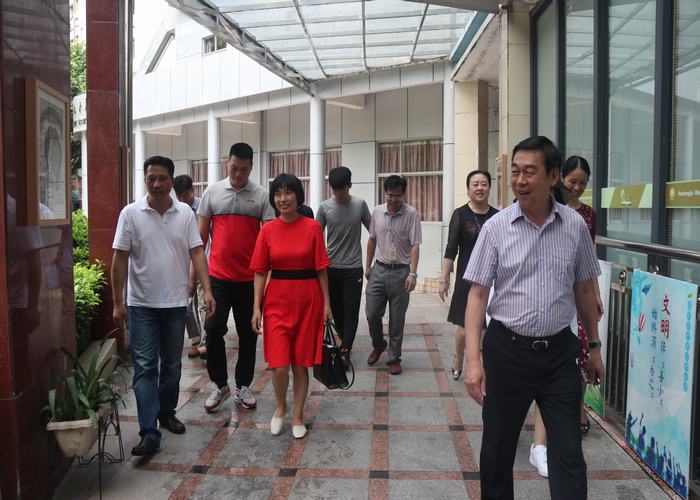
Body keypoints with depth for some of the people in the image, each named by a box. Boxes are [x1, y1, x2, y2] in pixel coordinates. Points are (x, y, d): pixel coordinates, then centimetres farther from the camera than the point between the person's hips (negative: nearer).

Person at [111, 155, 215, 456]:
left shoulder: (185, 213, 1)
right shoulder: (131, 213, -4)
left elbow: (197, 253, -1)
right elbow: (120, 259, -3)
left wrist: (207, 290, -12)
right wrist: (118, 301, -6)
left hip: (176, 303, 2)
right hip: (142, 304, -2)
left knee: (172, 364, 14)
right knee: (145, 367, -3)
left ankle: (166, 412, 32)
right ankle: (149, 432, -2)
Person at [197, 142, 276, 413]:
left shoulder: (261, 196, 0)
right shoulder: (212, 192, 4)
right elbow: (201, 234, 7)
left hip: (249, 278, 0)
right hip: (218, 276, 1)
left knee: (248, 334, 9)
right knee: (213, 330, 0)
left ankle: (243, 386, 25)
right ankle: (220, 385, 18)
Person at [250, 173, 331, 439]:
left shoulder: (312, 227, -3)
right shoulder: (268, 230, 1)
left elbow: (321, 268, 1)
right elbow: (260, 271, 2)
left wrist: (326, 302, 0)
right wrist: (257, 307, -2)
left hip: (307, 300, 0)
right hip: (277, 300, 1)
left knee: (301, 363, 8)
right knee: (278, 365, -5)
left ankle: (297, 416, 27)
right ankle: (280, 407, 25)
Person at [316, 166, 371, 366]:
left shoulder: (360, 205, -3)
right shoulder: (325, 207, -2)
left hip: (353, 268, -1)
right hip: (331, 267, 1)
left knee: (351, 310, -3)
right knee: (336, 309, 10)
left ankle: (345, 351, 1)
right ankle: (346, 343, 28)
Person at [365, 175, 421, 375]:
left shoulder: (411, 214, -9)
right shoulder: (377, 211, 3)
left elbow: (415, 245, -11)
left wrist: (412, 273, -18)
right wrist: (368, 266, 14)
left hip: (400, 271, -3)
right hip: (379, 269, 3)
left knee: (397, 319, 4)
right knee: (372, 314, 5)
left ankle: (394, 357, 19)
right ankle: (378, 345, 32)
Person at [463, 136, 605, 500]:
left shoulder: (575, 225, -1)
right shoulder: (496, 227, -7)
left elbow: (585, 289, 10)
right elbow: (477, 295, -7)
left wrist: (594, 346, 14)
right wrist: (473, 360, -14)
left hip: (560, 351, 1)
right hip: (507, 349, -1)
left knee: (568, 454, 6)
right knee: (497, 448, 13)